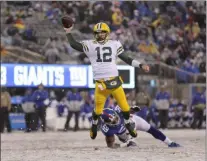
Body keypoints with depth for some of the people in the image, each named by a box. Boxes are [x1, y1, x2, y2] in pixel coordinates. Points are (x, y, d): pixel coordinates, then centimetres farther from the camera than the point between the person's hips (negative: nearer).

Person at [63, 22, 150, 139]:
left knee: (125, 106, 1)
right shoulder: (90, 45, 7)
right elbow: (74, 45, 3)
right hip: (100, 84, -1)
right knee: (98, 109, 3)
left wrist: (140, 65, 7)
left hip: (115, 81, 1)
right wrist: (68, 33, -1)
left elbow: (126, 59, 12)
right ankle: (94, 125, 33)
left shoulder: (114, 44, 10)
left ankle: (128, 125, 27)